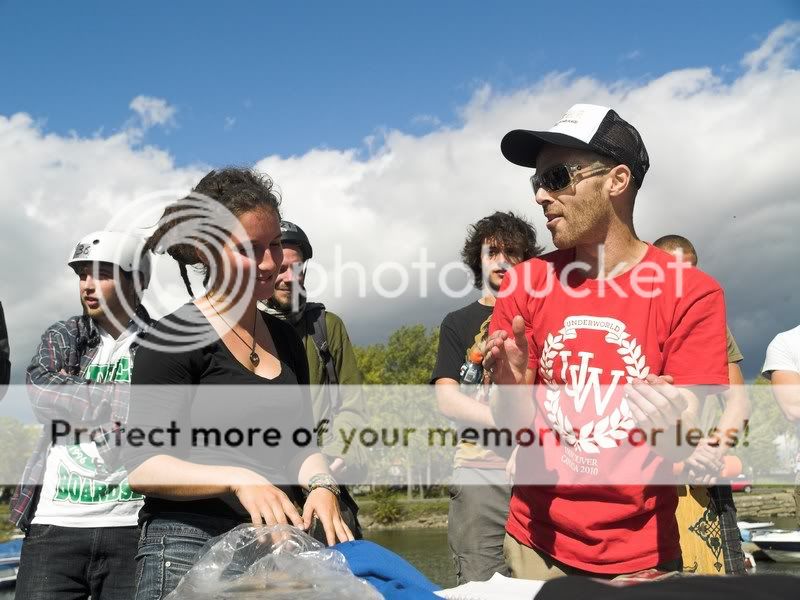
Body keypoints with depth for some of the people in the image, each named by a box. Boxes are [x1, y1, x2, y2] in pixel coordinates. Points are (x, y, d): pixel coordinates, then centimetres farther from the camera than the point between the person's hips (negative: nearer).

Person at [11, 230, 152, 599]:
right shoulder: (63, 336, 11)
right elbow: (39, 388, -7)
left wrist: (71, 391, -6)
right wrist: (129, 402, -9)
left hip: (134, 524, -2)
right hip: (55, 523, 2)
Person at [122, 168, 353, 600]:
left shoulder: (285, 340, 9)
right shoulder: (174, 337, -11)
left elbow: (298, 443, 10)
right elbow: (142, 467, -15)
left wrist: (321, 485, -11)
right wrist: (238, 479, -29)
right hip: (188, 545, -6)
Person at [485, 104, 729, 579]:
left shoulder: (692, 294, -12)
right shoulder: (526, 283, -5)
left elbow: (688, 446, -12)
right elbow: (517, 429, -6)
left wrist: (668, 426, -33)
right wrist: (512, 386, -26)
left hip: (639, 557, -1)